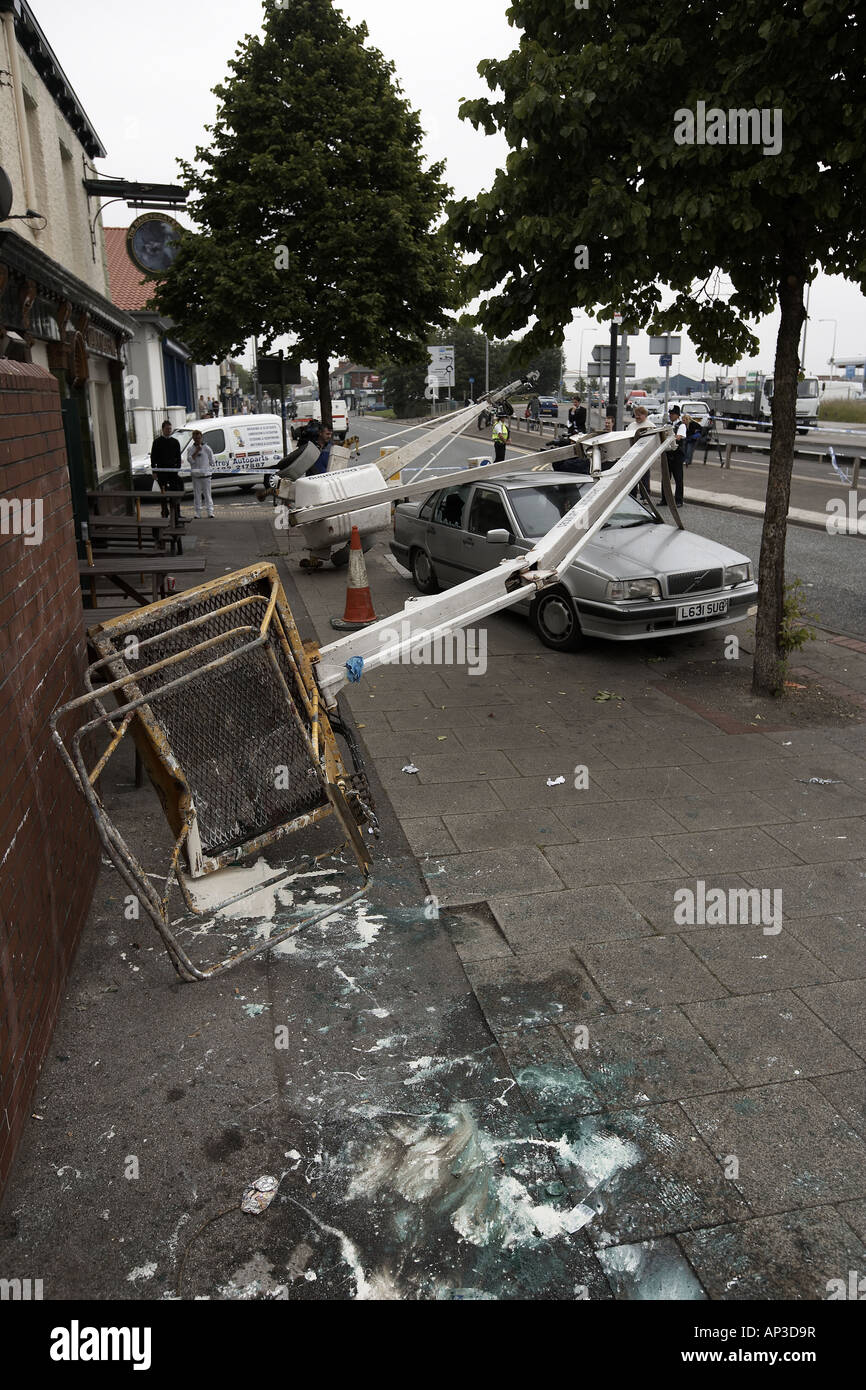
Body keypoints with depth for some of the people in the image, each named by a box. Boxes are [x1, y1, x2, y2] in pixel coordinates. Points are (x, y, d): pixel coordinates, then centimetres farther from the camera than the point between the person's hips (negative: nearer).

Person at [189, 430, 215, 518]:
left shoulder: (207, 448, -2)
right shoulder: (191, 448, 3)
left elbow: (212, 461, 4)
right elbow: (191, 460, -10)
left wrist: (205, 465, 4)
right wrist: (196, 451, -14)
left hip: (205, 474, -2)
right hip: (195, 474, 2)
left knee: (207, 493, -1)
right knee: (197, 494, 5)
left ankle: (210, 511, 2)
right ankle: (198, 512, 11)